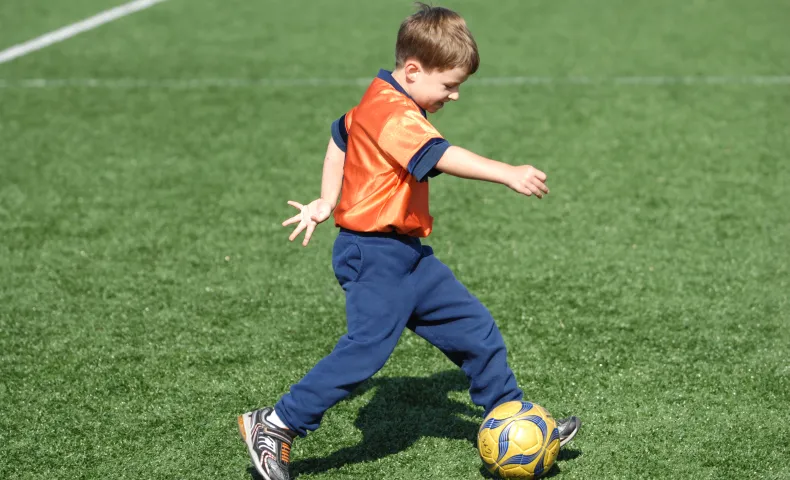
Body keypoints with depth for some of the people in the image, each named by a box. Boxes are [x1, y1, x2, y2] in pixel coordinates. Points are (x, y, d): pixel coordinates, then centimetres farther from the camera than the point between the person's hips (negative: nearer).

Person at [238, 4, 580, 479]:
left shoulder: (383, 101, 13)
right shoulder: (393, 114, -20)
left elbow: (340, 134, 26)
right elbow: (442, 156, -34)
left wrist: (327, 201, 25)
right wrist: (509, 173, -41)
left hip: (409, 253, 11)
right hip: (376, 255, -10)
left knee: (477, 330, 9)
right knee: (368, 346, -15)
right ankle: (276, 425, -5)